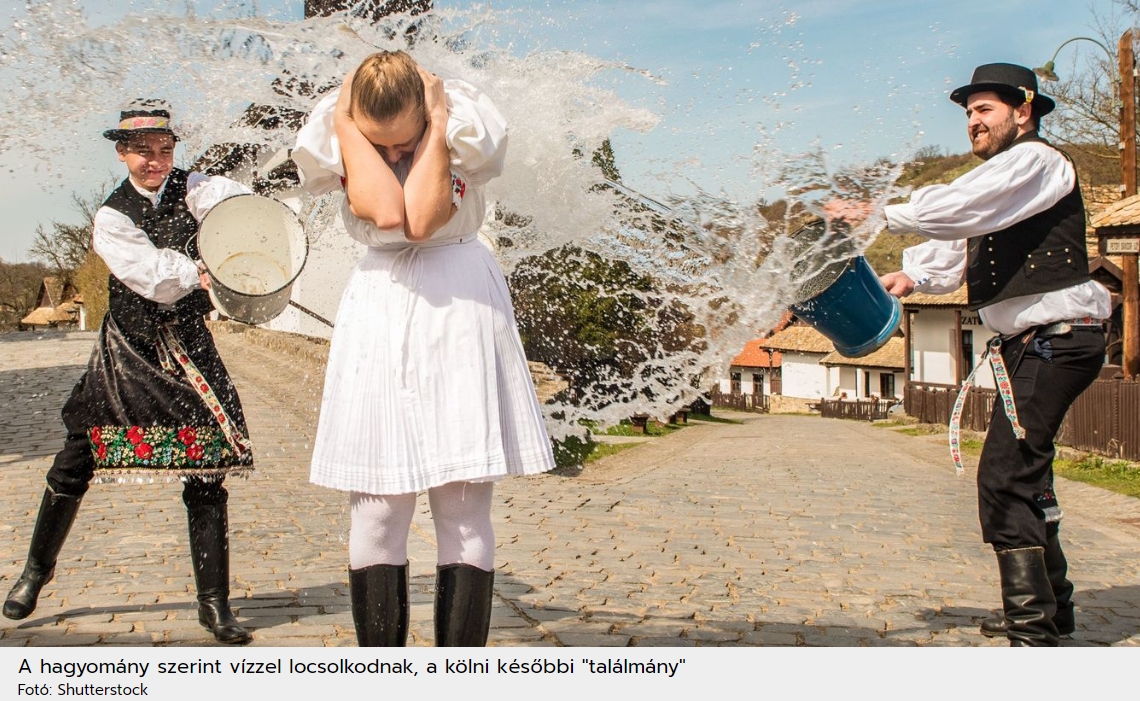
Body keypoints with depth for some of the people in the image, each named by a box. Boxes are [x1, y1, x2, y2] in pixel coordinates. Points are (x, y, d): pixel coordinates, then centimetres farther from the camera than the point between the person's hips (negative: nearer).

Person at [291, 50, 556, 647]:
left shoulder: (463, 119, -6)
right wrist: (346, 124, -14)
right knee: (376, 512, -1)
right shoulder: (334, 131, -2)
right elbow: (385, 212, -21)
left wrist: (434, 126, -16)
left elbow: (422, 218, -21)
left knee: (464, 512, -2)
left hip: (461, 307, -1)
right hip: (378, 308, 2)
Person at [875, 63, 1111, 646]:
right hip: (1031, 344, 11)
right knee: (1024, 475, 18)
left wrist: (882, 215, -20)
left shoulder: (1036, 160, -8)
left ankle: (1032, 631, -15)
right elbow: (954, 252, 15)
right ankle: (1050, 606, 32)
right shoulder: (1003, 179, 24)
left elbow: (960, 208, -24)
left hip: (1054, 340, -11)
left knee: (1006, 478, -17)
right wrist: (913, 274, -2)